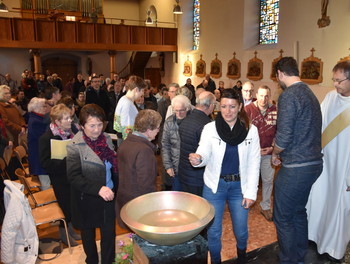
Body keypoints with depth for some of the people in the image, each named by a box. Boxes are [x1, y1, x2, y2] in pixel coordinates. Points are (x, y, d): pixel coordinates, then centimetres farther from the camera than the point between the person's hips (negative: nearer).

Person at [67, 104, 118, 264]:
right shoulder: (75, 147, -17)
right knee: (88, 232, 21)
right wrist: (98, 189, -30)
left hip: (109, 195, 3)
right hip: (88, 199, -3)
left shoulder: (106, 138, -3)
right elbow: (73, 177, -21)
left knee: (109, 232, 15)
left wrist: (116, 188, 0)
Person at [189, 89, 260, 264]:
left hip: (239, 186, 1)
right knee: (213, 230, 10)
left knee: (241, 230, 14)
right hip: (214, 185, -1)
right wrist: (198, 158, -44)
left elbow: (254, 163, -3)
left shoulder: (251, 130, -5)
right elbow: (204, 153, -20)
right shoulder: (210, 128, -8)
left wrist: (251, 192, -6)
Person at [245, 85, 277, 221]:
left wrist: (272, 147, -5)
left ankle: (266, 206, 29)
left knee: (268, 180, 12)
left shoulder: (275, 110, -2)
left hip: (268, 152, 2)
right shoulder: (248, 109, -8)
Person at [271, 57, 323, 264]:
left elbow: (284, 137, -21)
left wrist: (275, 154, -1)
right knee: (298, 212, 22)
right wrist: (281, 152, 18)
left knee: (283, 217, 6)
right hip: (314, 162, 9)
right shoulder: (310, 93, 12)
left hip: (296, 167, -9)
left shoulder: (288, 95, -16)